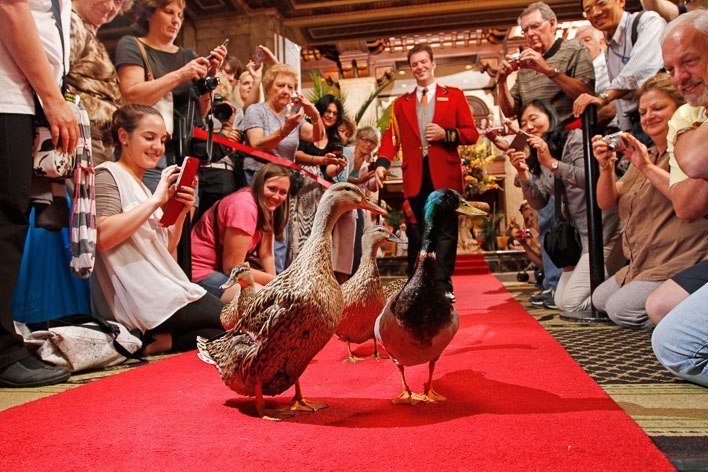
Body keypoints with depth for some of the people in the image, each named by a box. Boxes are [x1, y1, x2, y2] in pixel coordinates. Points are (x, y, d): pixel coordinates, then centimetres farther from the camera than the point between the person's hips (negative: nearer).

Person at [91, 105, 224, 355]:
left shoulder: (141, 186, 22)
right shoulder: (109, 174, -4)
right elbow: (102, 236, -22)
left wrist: (181, 212, 0)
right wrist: (155, 200, -20)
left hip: (165, 293, 9)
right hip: (146, 303, -9)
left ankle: (155, 342, -8)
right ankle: (157, 341, -7)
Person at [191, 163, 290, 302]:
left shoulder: (265, 206, 3)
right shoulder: (245, 206, -25)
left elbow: (266, 254, 1)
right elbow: (232, 268, -22)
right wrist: (275, 281, -16)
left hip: (224, 268, 9)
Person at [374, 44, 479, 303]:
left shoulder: (454, 96, 12)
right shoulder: (401, 104, 17)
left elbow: (472, 133, 7)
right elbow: (391, 136, 6)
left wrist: (446, 134, -10)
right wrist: (382, 163, -11)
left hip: (445, 175, -1)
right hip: (415, 177, 2)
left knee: (445, 233, -1)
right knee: (416, 235, 4)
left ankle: (443, 286, 4)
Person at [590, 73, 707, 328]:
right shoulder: (644, 154, 17)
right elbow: (607, 202, 9)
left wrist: (648, 168, -23)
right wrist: (606, 167, -9)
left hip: (681, 263, -10)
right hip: (643, 264, 10)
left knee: (621, 309, -19)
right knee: (599, 299, 13)